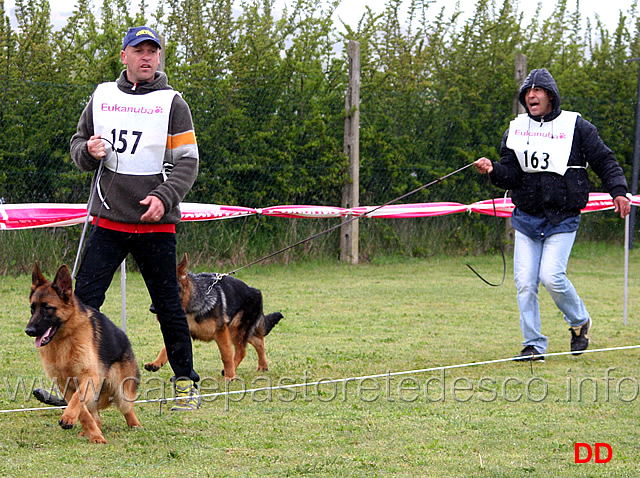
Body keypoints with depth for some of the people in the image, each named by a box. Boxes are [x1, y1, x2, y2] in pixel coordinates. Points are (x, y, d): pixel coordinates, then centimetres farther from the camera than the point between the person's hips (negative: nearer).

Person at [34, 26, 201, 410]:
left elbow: (187, 162, -2)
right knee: (84, 298, -6)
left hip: (156, 223, -2)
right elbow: (79, 146, 19)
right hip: (109, 220, 2)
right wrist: (89, 151, -6)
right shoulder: (102, 97, 10)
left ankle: (186, 382, 16)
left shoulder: (172, 103, 1)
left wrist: (164, 197, -18)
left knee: (168, 305, 3)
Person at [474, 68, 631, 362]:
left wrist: (618, 191, -11)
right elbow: (511, 175, 1)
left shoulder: (575, 126, 0)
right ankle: (534, 345, 6)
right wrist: (493, 171, -20)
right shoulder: (516, 130, 8)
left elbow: (604, 160, 3)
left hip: (562, 219, -4)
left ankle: (580, 321, 10)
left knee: (551, 276, -17)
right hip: (526, 218, 4)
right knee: (525, 282, -3)